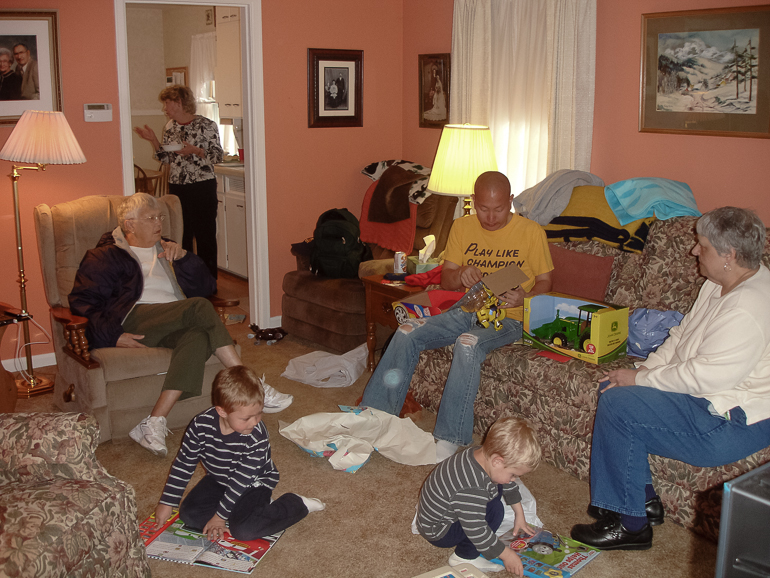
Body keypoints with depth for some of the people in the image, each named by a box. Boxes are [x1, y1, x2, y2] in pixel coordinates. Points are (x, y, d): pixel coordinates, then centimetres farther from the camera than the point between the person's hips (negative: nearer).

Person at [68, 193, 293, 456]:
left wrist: (183, 257, 3)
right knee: (199, 307, -30)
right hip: (132, 322, -5)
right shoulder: (106, 256, 17)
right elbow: (82, 301, 4)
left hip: (174, 326, 5)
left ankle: (154, 423, -41)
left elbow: (204, 288, 21)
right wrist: (112, 336, -12)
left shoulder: (166, 251, 31)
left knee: (198, 337, -35)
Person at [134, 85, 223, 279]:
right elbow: (167, 158, 15)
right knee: (181, 235, 9)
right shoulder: (170, 127, 10)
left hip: (202, 186, -5)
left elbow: (218, 156, -7)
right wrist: (153, 140, 2)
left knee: (205, 234, -1)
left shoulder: (206, 125, -7)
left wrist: (195, 150, -19)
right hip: (177, 188, 6)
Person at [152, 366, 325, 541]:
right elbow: (183, 464, -11)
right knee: (188, 515, -12)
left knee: (244, 530, -24)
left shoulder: (257, 437, -31)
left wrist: (221, 515, -20)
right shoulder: (201, 425, -23)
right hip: (218, 480, 5)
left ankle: (298, 505, -6)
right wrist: (167, 503, -8)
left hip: (254, 483, -5)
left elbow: (241, 479, -24)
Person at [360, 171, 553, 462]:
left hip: (507, 318, -4)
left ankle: (450, 438, -32)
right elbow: (445, 280, 10)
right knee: (407, 333, -19)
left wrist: (524, 299, -19)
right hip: (466, 310, 4)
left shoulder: (531, 232, -1)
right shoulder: (462, 226, 8)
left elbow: (545, 283, 3)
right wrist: (461, 275, -13)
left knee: (468, 344, -37)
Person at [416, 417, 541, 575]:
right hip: (437, 533, -9)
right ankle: (464, 557, -7)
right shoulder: (472, 490, -39)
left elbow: (508, 485, 10)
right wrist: (506, 554, -18)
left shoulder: (483, 454, -12)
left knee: (496, 488, 8)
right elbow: (477, 532, -30)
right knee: (494, 510, -23)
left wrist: (519, 515, 19)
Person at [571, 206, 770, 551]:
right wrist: (644, 369, -1)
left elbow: (701, 377, -28)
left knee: (618, 404, -18)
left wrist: (640, 379, -16)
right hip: (712, 396, 11)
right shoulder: (720, 286, 7)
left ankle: (630, 525, -5)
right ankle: (643, 500, 13)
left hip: (733, 423, -11)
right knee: (614, 391, 6)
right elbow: (681, 335, 14)